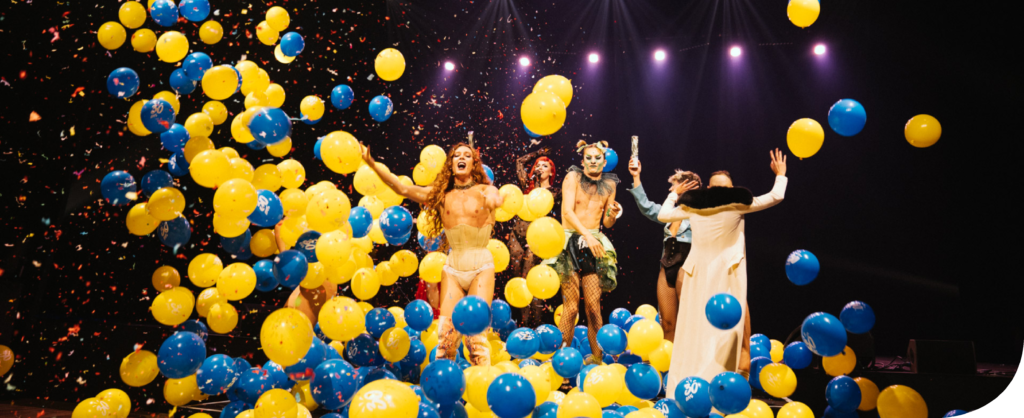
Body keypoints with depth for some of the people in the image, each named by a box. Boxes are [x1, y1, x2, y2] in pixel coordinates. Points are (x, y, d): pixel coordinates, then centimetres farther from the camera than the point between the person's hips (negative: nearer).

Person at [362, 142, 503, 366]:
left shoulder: (484, 190, 1)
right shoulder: (440, 195, 8)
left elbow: (496, 199, -21)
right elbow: (403, 189, 1)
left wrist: (494, 200, -46)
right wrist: (372, 164, -7)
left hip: (481, 266, -2)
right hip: (453, 266, 2)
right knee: (446, 328, -4)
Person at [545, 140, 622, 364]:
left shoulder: (609, 184, 12)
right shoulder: (573, 177, -1)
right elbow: (567, 211, -13)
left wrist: (612, 215, -5)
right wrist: (587, 235, -24)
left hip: (595, 243, 3)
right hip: (570, 242, -3)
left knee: (593, 306, 0)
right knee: (571, 307, -6)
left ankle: (597, 357, 11)